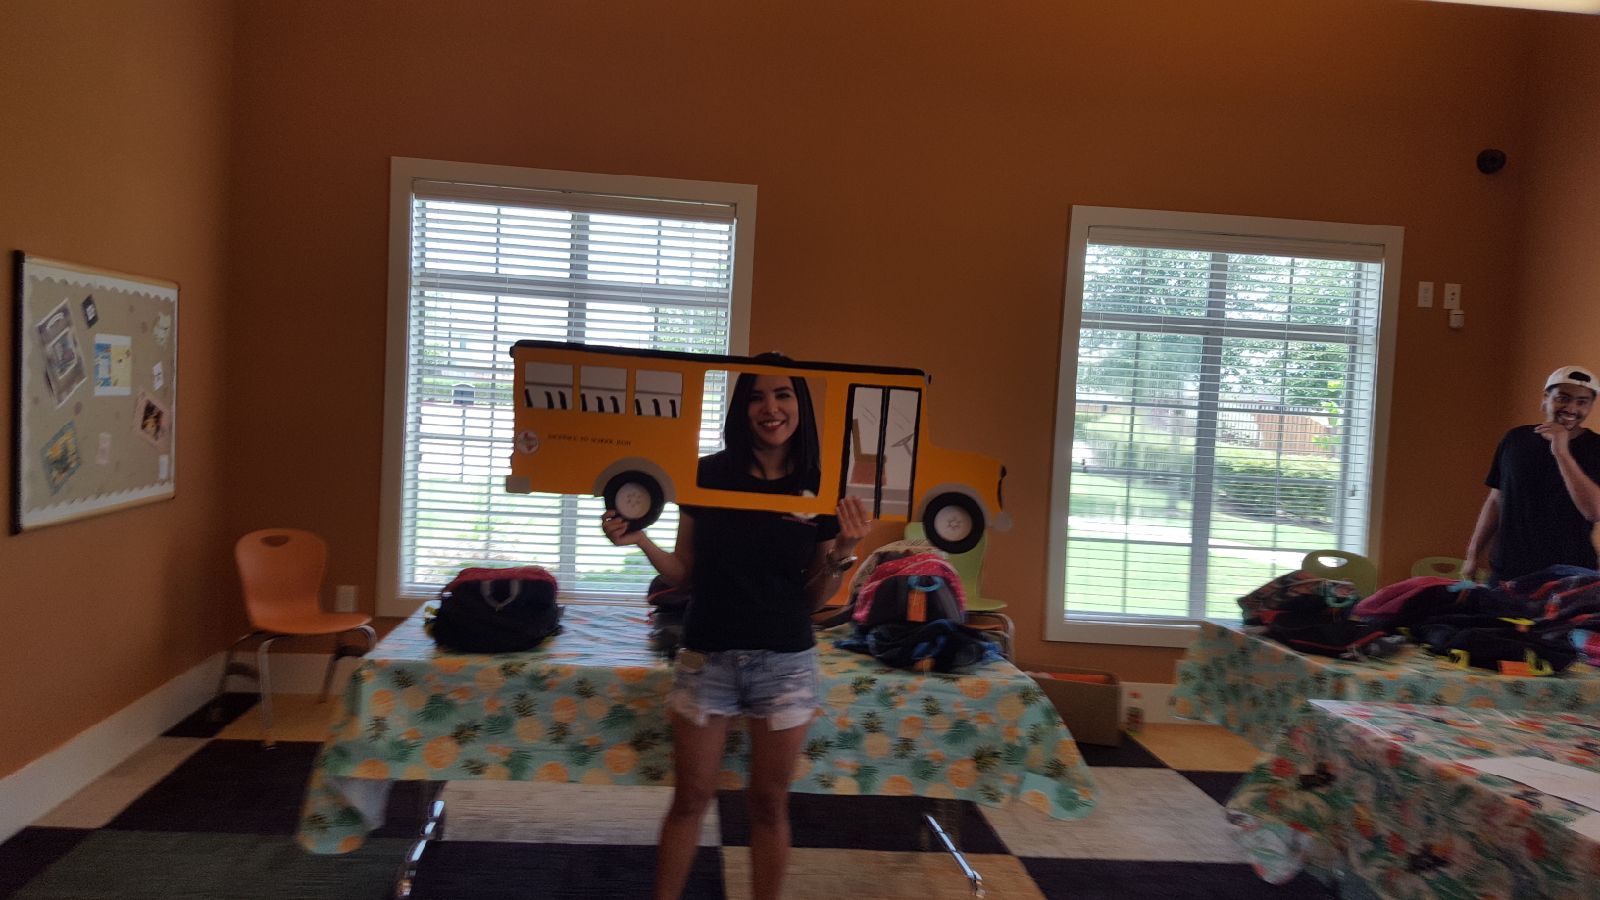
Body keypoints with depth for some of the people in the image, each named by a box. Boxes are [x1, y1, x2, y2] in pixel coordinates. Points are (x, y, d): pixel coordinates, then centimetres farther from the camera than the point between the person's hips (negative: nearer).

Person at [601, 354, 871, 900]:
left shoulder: (822, 491, -3)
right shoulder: (707, 475, -4)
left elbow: (815, 598, 2)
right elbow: (685, 573, 3)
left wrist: (844, 552, -14)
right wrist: (641, 541, -12)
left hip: (785, 663, 0)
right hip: (708, 657, 0)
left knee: (769, 802, 12)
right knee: (691, 797, 10)